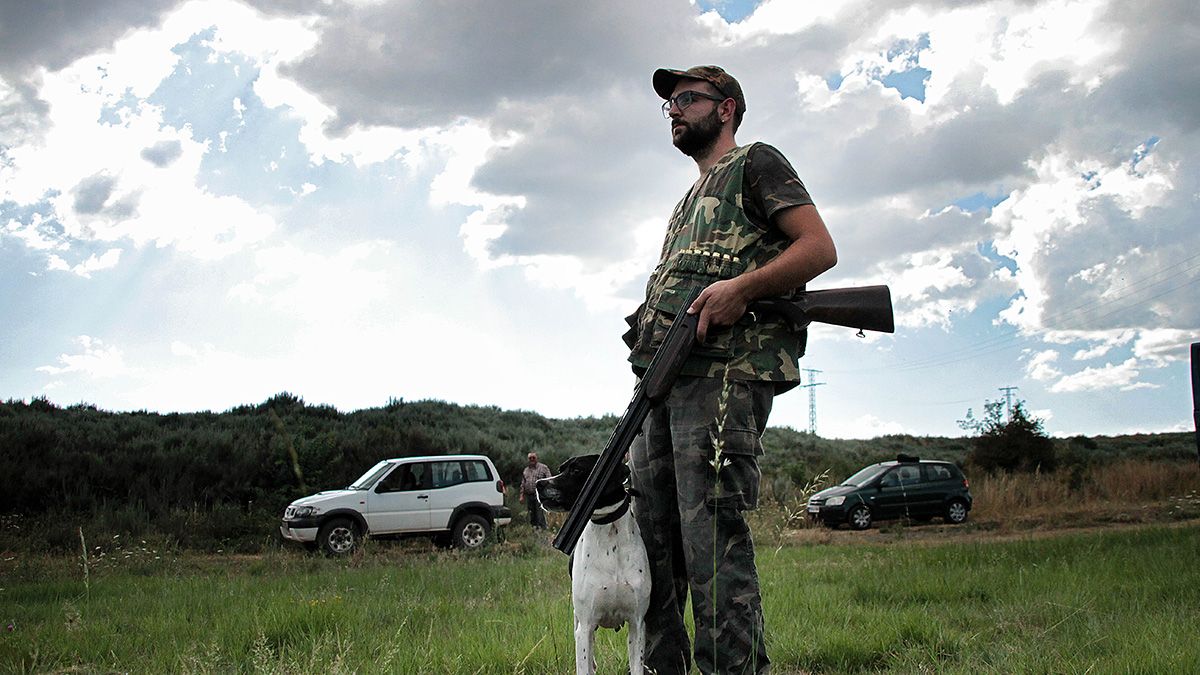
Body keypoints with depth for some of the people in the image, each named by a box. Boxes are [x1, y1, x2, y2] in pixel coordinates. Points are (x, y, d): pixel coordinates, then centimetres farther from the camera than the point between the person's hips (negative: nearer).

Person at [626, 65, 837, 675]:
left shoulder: (755, 164, 8)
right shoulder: (690, 200, 33)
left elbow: (820, 247, -5)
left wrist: (740, 287, -18)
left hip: (723, 374, -9)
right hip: (663, 375, 9)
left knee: (713, 539, -17)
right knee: (650, 534, 6)